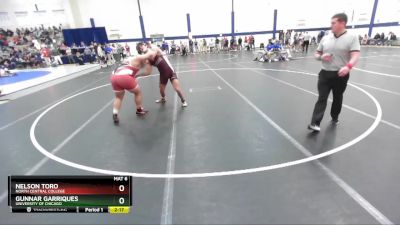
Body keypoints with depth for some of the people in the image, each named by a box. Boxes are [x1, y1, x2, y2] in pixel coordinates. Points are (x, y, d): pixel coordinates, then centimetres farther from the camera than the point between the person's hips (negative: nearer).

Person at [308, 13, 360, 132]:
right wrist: (321, 57, -9)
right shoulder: (325, 38, 7)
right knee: (321, 98, -5)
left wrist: (348, 66, -35)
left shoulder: (352, 37, -4)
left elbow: (355, 55, -15)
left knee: (337, 98, 13)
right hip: (325, 73, 2)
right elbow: (317, 54, 15)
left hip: (341, 74, -2)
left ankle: (334, 118, 35)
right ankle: (315, 123, -10)